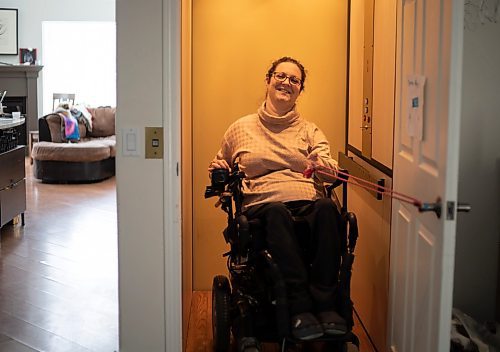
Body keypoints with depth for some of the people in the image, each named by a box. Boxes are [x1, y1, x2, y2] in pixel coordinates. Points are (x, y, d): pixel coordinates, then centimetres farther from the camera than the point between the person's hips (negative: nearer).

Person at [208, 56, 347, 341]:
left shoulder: (310, 130, 23)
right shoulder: (242, 128, 22)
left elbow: (328, 166, 5)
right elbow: (222, 170, 28)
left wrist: (324, 167, -20)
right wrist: (218, 169, 3)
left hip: (308, 202, 2)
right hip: (262, 204, -1)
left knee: (327, 207, -35)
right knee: (277, 212, -38)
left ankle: (325, 304, -36)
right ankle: (301, 307, -41)